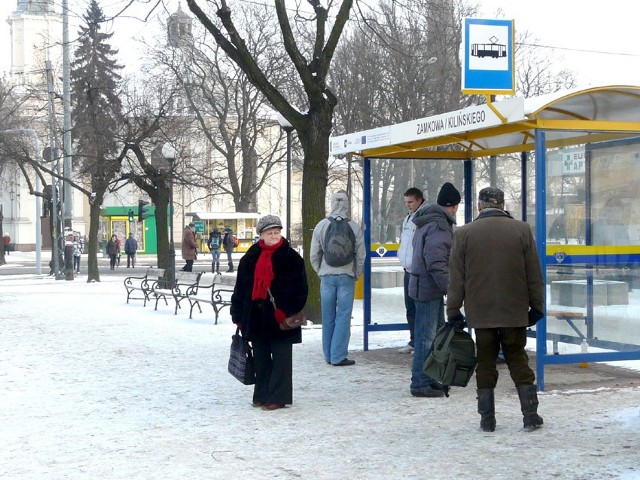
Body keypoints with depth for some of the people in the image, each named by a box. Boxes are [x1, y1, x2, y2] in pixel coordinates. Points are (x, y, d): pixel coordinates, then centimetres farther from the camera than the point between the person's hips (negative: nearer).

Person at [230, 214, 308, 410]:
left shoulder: (291, 257, -2)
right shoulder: (251, 258, 9)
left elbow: (299, 289, -5)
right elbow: (240, 287, 12)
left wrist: (289, 312, -14)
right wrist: (238, 314, 8)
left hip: (280, 318, -4)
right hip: (256, 316, 4)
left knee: (280, 358, 1)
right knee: (261, 359, 12)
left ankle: (278, 397, 7)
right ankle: (262, 395, 22)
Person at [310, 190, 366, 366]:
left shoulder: (321, 226, -2)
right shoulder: (354, 227, -6)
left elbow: (314, 255, 2)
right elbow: (361, 255, -2)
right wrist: (356, 274, 12)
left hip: (327, 277, 2)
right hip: (347, 276, -2)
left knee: (328, 317, 10)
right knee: (343, 317, 2)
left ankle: (329, 355, 16)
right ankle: (338, 356, 1)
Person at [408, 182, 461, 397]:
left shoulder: (426, 222, 15)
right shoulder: (439, 226, -18)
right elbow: (436, 263, -25)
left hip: (423, 286, 11)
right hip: (429, 288, -11)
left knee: (437, 334, 17)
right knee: (427, 337, -5)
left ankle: (434, 379, 26)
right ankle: (420, 384, 0)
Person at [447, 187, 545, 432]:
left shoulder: (464, 233, -2)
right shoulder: (522, 230, 0)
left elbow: (456, 278, 0)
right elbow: (534, 274, 2)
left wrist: (453, 311, 7)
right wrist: (536, 307, 11)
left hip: (480, 313, -1)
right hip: (515, 311, 1)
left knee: (485, 363, 7)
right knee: (517, 359, 11)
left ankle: (487, 419, 9)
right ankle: (530, 415, 9)